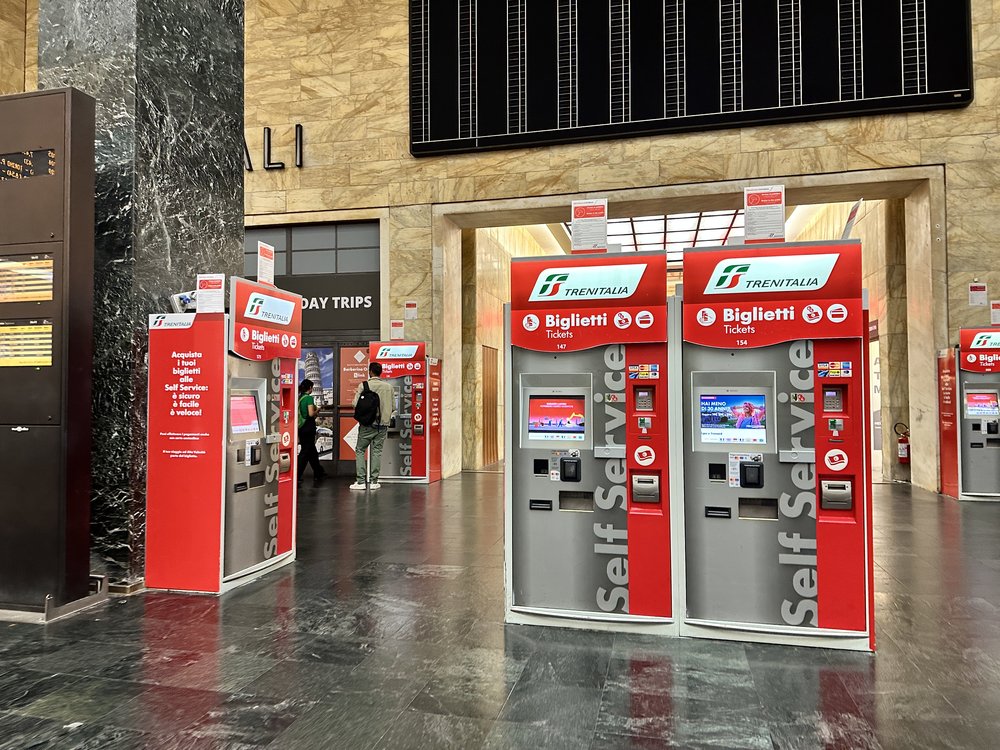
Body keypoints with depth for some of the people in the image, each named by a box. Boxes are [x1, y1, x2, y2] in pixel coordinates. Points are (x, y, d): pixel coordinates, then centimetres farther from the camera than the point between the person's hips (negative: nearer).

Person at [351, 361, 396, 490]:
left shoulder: (363, 386, -8)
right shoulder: (388, 387, 2)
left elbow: (356, 404, -10)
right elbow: (393, 407, 4)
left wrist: (356, 394, 10)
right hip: (383, 424, 3)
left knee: (360, 450, 8)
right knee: (377, 451, 8)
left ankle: (360, 481, 3)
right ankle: (374, 481, 9)